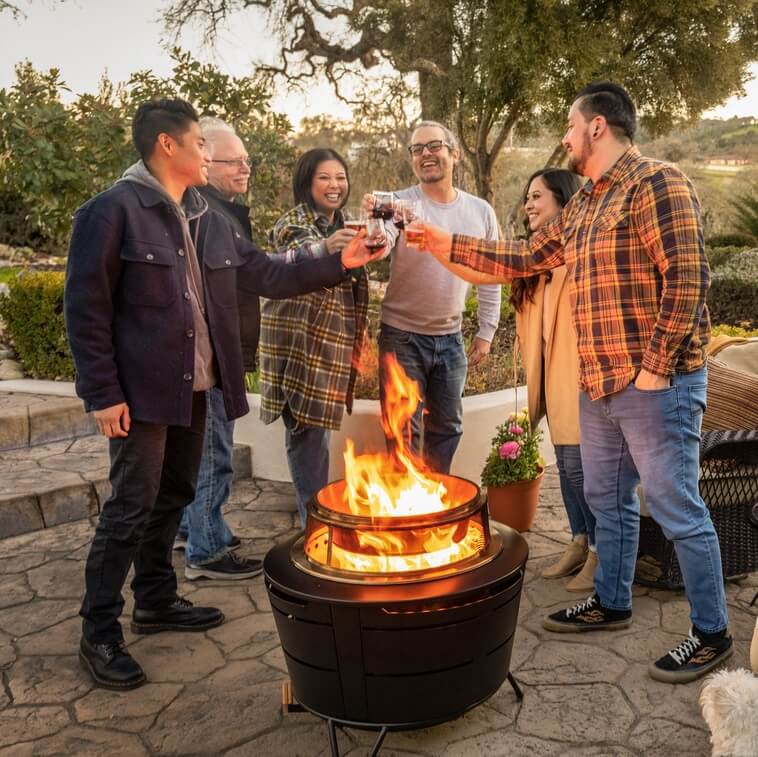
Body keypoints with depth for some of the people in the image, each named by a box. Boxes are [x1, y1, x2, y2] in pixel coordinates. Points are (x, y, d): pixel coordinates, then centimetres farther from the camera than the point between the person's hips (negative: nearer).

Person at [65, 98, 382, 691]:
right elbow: (85, 308, -12)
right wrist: (102, 393, -16)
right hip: (141, 391, -7)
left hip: (194, 387, 8)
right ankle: (99, 634, 11)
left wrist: (338, 264, 9)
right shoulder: (113, 210, -10)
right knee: (132, 507, -3)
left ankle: (156, 601, 33)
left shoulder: (209, 219, 13)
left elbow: (265, 275, 16)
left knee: (173, 498, 16)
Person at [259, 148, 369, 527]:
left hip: (329, 346, 8)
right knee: (307, 429, -6)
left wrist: (357, 338, 21)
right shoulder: (294, 222, -9)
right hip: (300, 346, -7)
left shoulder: (340, 227, 16)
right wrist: (323, 247, -52)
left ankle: (316, 513, 24)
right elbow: (291, 261, -32)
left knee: (313, 429, 14)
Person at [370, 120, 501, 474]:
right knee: (404, 432, 3)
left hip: (450, 338, 4)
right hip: (402, 336, -3)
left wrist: (486, 332, 7)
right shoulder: (400, 203, -10)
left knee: (447, 428, 16)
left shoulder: (480, 212, 1)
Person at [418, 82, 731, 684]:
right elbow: (525, 257, 21)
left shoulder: (656, 183, -12)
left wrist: (654, 367, -20)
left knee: (678, 511, 1)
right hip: (600, 386, 9)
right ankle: (610, 604, 36)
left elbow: (687, 278, -19)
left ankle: (712, 633, 17)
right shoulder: (582, 205, 16)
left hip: (655, 385, -9)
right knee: (608, 499, 19)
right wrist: (446, 245, 17)